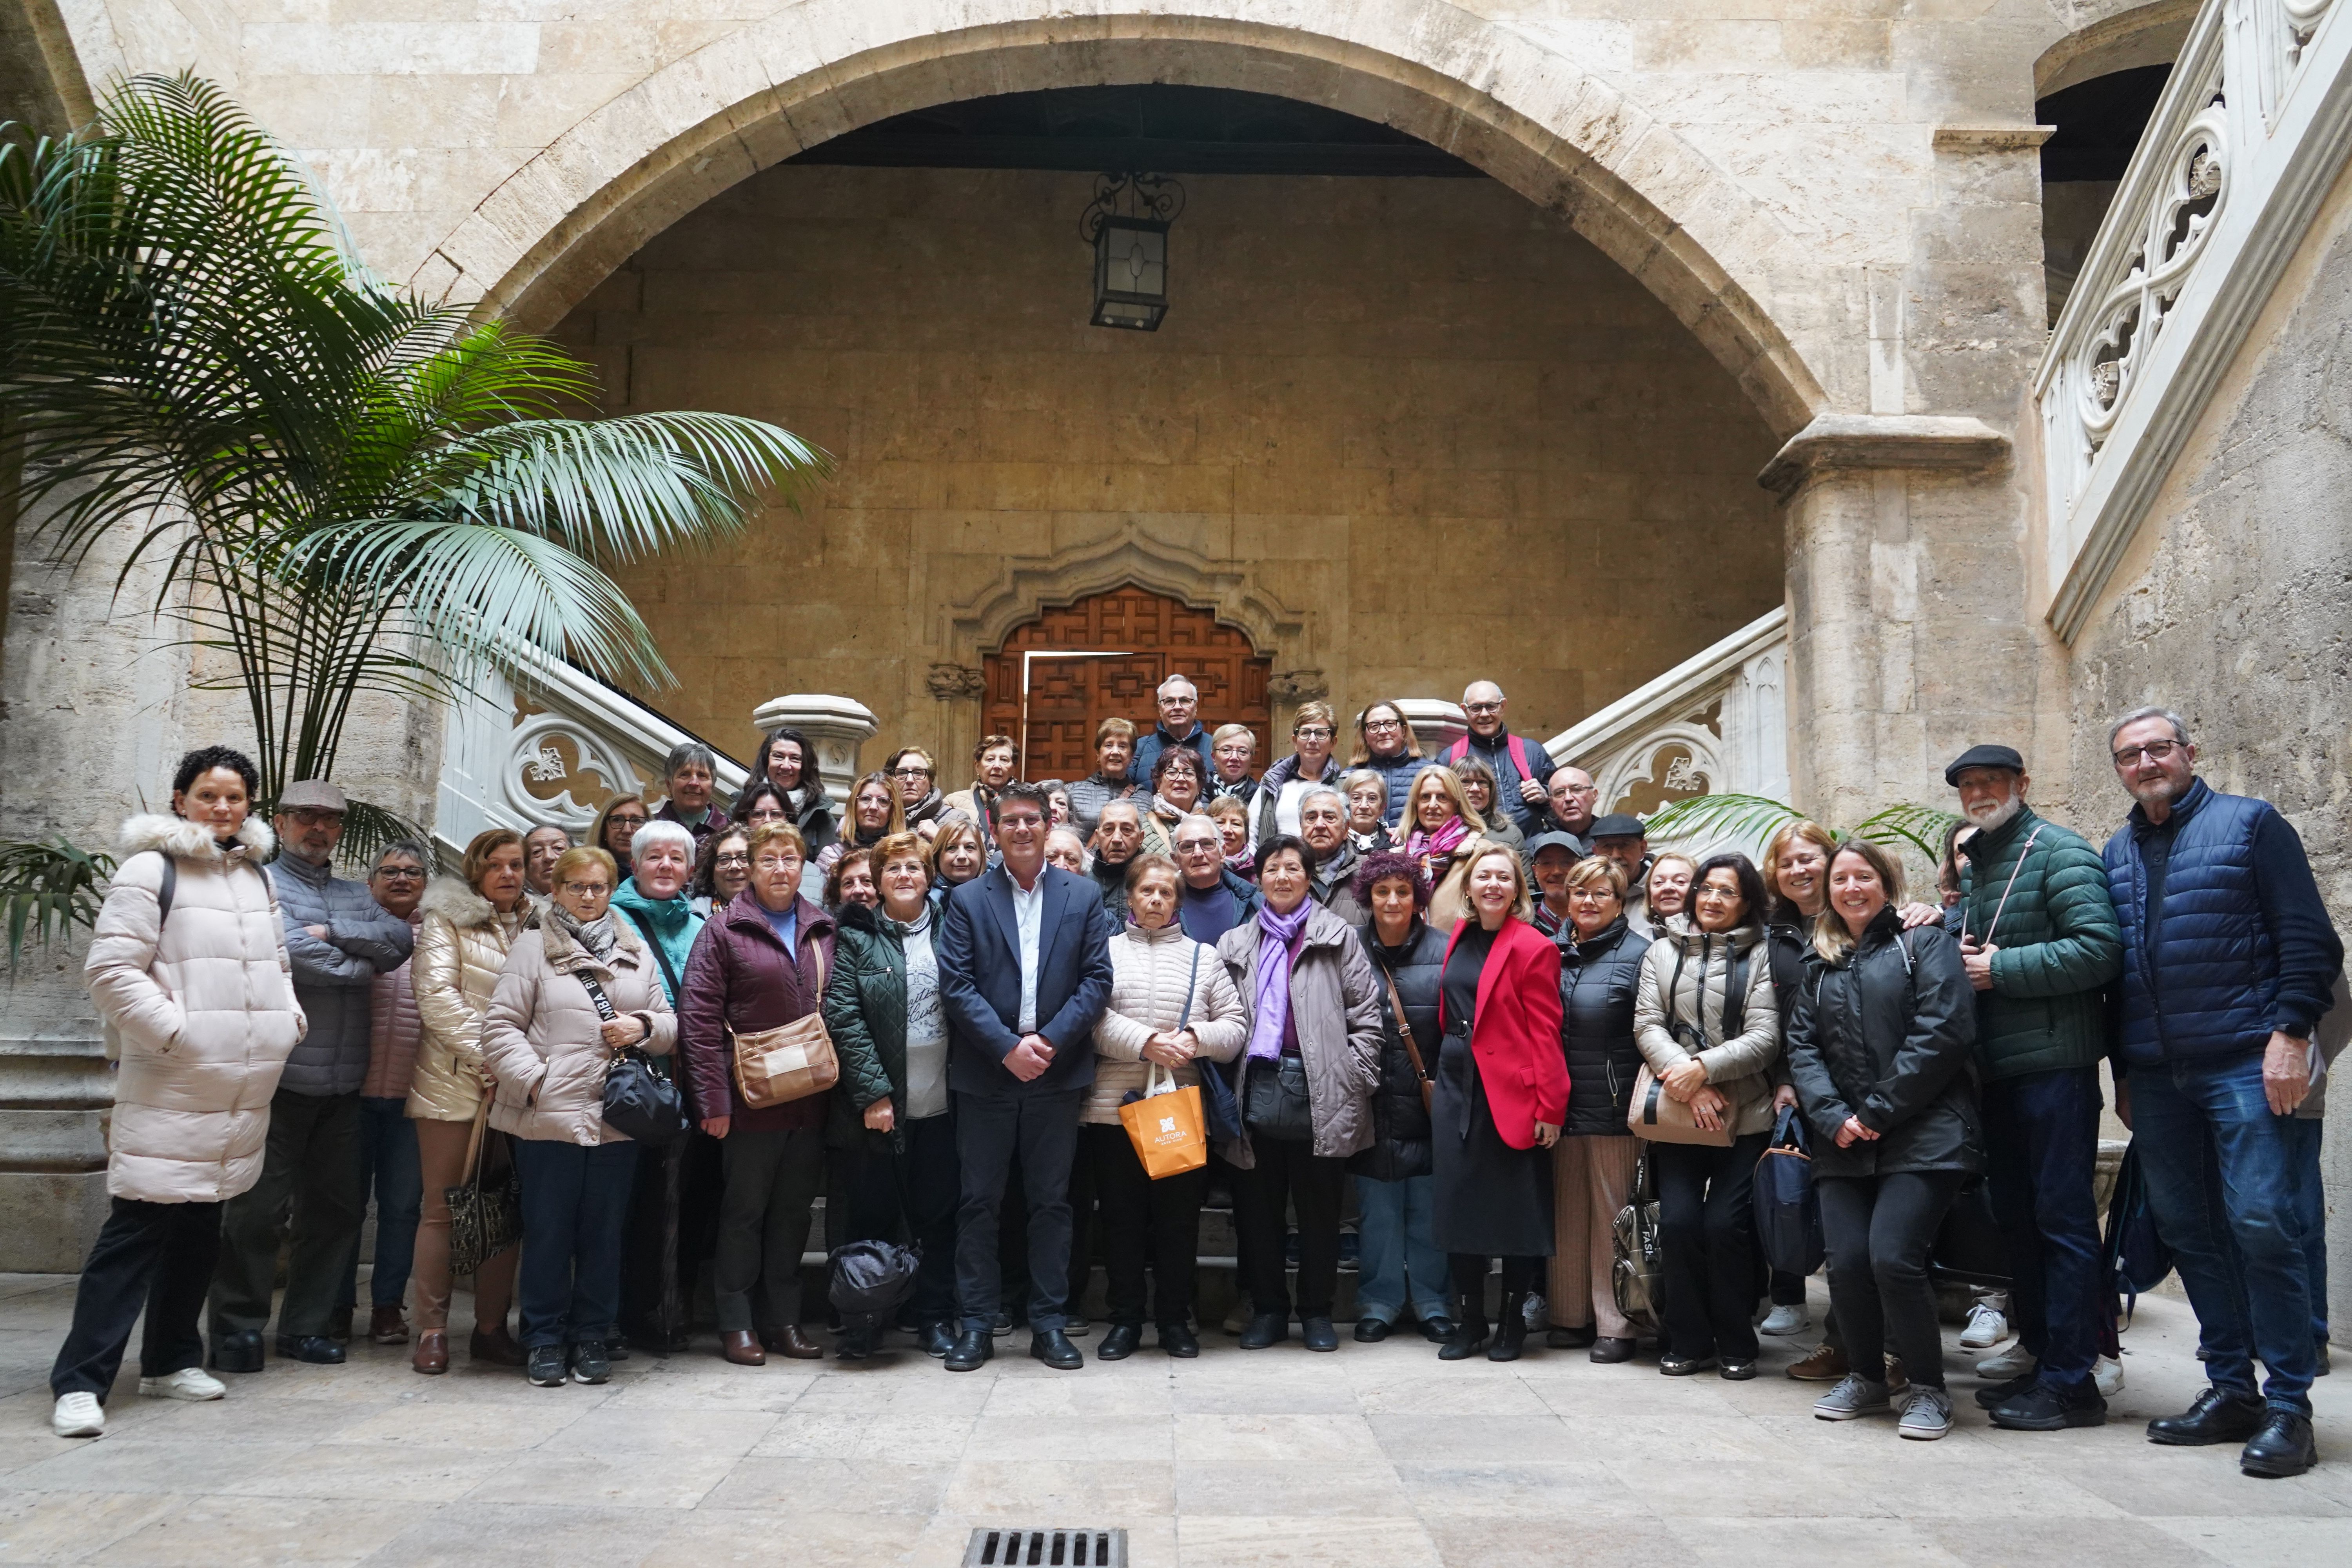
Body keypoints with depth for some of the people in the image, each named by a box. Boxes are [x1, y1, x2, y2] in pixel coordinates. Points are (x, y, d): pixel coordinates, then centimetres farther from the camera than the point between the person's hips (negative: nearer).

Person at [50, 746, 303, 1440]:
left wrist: (289, 1016, 10)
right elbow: (110, 968, -12)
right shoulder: (151, 869, -6)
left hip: (241, 1092, 7)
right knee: (138, 1228, -8)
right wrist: (173, 1030, -17)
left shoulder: (256, 876, 16)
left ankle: (170, 1360, 27)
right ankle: (80, 1382, -2)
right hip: (170, 1087, -7)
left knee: (200, 1230, 15)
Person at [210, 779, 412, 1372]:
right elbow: (289, 951, -17)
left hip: (343, 1081, 6)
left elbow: (400, 942, 0)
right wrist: (360, 969, -3)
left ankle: (306, 1324, 22)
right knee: (258, 1206, -1)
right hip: (281, 1074, -6)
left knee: (337, 1206, 10)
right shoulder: (262, 883, -1)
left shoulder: (355, 896, 18)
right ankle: (238, 1328, 12)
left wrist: (331, 933, -11)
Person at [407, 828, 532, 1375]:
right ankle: (431, 1331, 6)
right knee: (444, 1207, -1)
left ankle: (492, 1328, 14)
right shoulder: (447, 920, 2)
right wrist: (487, 1056, -15)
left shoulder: (533, 926, 15)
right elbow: (437, 996, -9)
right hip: (455, 1082, -4)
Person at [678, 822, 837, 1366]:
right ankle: (736, 1322, 17)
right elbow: (700, 1018, -9)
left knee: (794, 1209, 12)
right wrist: (713, 1097, -14)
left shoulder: (822, 929, 10)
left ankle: (785, 1319, 22)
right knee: (744, 1209, 5)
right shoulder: (725, 929, -4)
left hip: (811, 1097, 4)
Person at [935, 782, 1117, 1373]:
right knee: (979, 1201, 4)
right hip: (985, 1074, 0)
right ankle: (976, 1324, 12)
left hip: (1056, 1073, 1)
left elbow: (1097, 980, 1)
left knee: (1052, 1200, 6)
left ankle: (1049, 1323, 15)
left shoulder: (1084, 897, 7)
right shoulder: (967, 900, 4)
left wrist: (1049, 1042, -11)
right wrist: (1007, 1047, -13)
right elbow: (956, 985, -4)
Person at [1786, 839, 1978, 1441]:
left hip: (1921, 1136, -4)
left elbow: (1942, 1033, -10)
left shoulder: (1924, 943, 2)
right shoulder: (1818, 965, 18)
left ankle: (1929, 1388, 4)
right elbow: (1802, 1046, 10)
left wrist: (1878, 1110, -12)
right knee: (1847, 1262, -6)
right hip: (1843, 1143, 5)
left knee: (1892, 1258, -16)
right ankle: (1866, 1377, 19)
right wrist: (1832, 1117, -7)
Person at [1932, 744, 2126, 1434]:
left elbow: (2098, 949, -18)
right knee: (2015, 1216, 13)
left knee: (2063, 1219, -4)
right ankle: (2040, 1359, 23)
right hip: (1997, 1068, 9)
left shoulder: (2058, 852, -7)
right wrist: (1956, 951, 4)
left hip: (2054, 1063, -9)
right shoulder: (1973, 865, 18)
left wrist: (2000, 968, -16)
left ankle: (2070, 1382, 1)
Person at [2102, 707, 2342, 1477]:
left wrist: (2290, 1033, -13)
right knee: (2189, 1230, 8)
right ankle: (2231, 1389, 18)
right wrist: (2123, 1072, 16)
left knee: (2260, 1223, -10)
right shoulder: (2118, 852, 16)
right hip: (2155, 1075, 6)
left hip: (2244, 1063, -5)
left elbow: (2310, 938, -3)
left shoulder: (2251, 823, 2)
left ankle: (2288, 1406, -1)